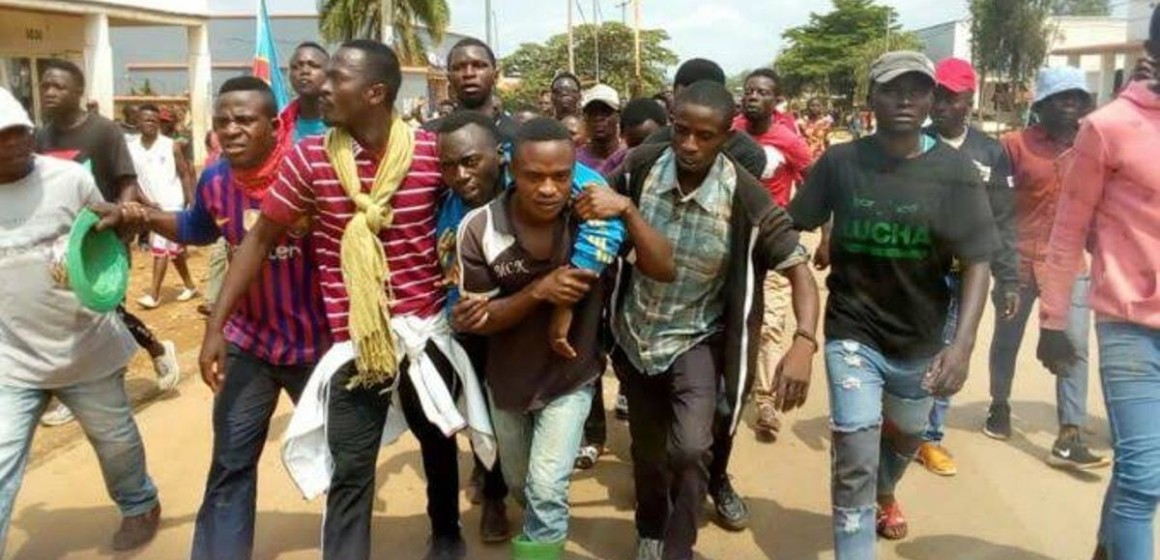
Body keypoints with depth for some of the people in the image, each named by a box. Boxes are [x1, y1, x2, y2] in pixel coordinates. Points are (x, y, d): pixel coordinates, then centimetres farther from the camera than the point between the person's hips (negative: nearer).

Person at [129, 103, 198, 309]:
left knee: (160, 247, -9)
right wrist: (145, 201, -9)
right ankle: (190, 286, 27)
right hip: (151, 205, 4)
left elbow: (185, 175, -3)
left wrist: (192, 203, -8)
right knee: (174, 248, 14)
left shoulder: (171, 146, -6)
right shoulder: (131, 147, 1)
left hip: (172, 203, -4)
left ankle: (154, 294, -5)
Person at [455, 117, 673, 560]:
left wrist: (628, 211, -36)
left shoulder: (595, 218, -21)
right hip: (508, 381, 2)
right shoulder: (479, 229, -22)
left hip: (570, 377, -2)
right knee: (521, 485, 24)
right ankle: (549, 524, 58)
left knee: (546, 490, -11)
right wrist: (539, 291, -31)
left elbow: (664, 271, -22)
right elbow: (478, 321, -15)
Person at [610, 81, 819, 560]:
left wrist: (804, 343, -33)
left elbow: (798, 269, -18)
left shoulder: (747, 200, -22)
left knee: (689, 449, -22)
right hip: (634, 334, 3)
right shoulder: (640, 167, -16)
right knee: (647, 453, 18)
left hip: (696, 339, -2)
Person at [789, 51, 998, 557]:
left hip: (921, 339, 3)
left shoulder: (954, 170, -10)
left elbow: (978, 262, -13)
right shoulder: (840, 163, -9)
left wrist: (962, 343, -26)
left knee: (906, 439, 26)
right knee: (855, 462, -9)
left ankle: (885, 494, 61)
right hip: (852, 332, -2)